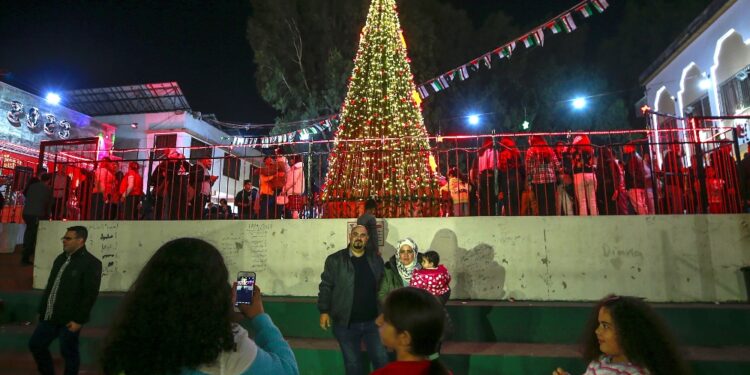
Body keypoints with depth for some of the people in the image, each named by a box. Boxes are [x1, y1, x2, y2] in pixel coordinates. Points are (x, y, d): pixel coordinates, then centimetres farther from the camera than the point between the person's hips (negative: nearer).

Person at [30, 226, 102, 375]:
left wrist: (79, 320, -19)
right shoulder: (61, 259, 11)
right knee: (35, 345, 16)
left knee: (68, 352, 4)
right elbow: (50, 286, 18)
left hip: (69, 319, -8)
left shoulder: (91, 263, -15)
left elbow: (90, 295, -18)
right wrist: (42, 310, 15)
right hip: (50, 317, 8)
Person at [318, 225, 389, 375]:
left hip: (372, 321, 2)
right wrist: (324, 311, -8)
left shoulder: (376, 260, 4)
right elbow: (326, 286, -3)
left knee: (382, 361, 9)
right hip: (346, 323, -1)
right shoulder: (334, 260, -4)